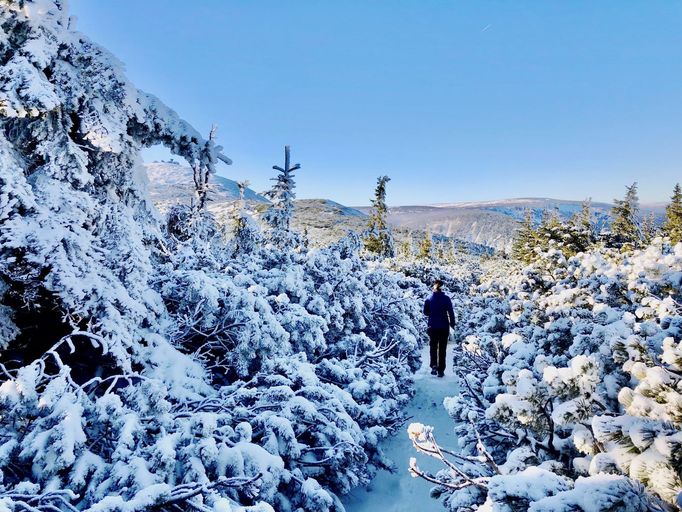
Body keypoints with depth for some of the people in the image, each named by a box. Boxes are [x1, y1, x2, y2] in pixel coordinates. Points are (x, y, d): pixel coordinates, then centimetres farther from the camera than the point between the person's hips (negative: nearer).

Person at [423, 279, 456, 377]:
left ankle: (434, 366, -5)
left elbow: (425, 312, 5)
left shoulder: (429, 299, -3)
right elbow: (451, 312, -8)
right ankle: (441, 370, 9)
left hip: (433, 327, 1)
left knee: (433, 347, 14)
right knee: (442, 349, 8)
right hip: (444, 327, -1)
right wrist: (452, 324, 3)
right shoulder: (446, 299, -7)